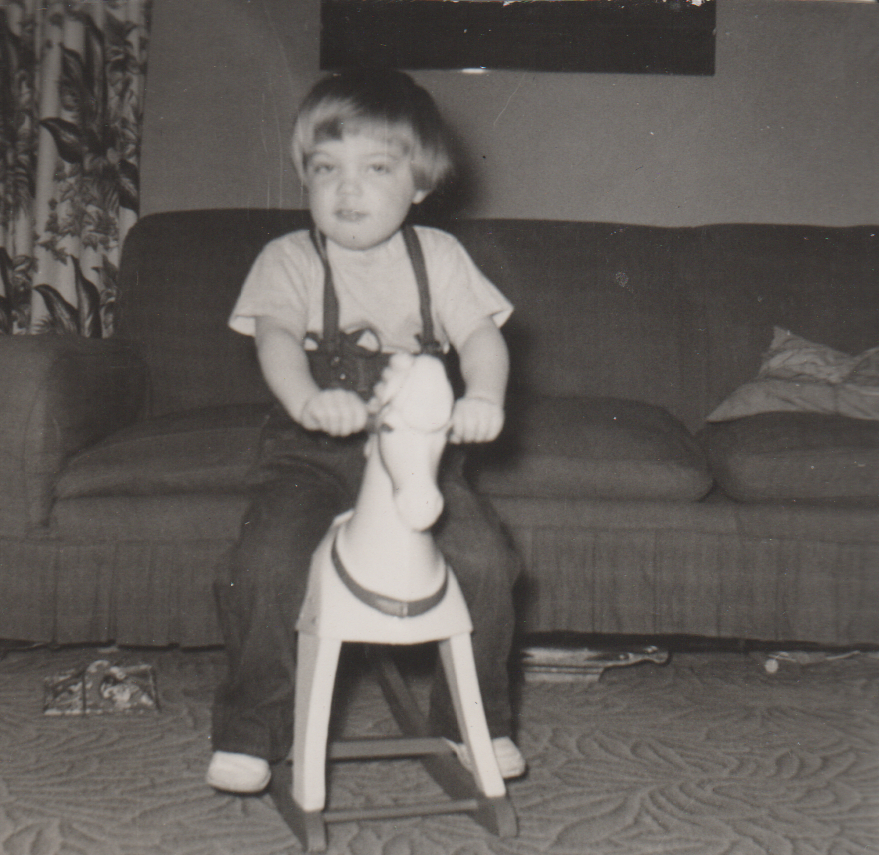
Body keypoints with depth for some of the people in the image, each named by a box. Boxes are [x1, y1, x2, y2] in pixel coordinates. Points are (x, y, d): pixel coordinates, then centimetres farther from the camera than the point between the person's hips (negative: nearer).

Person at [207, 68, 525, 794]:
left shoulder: (438, 256, 6)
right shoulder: (289, 259, 1)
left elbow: (481, 332, -5)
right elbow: (276, 335, -16)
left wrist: (484, 395, -28)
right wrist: (309, 399, -39)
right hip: (311, 453, -1)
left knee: (484, 558, -15)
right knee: (267, 564, -22)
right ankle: (251, 733, -2)